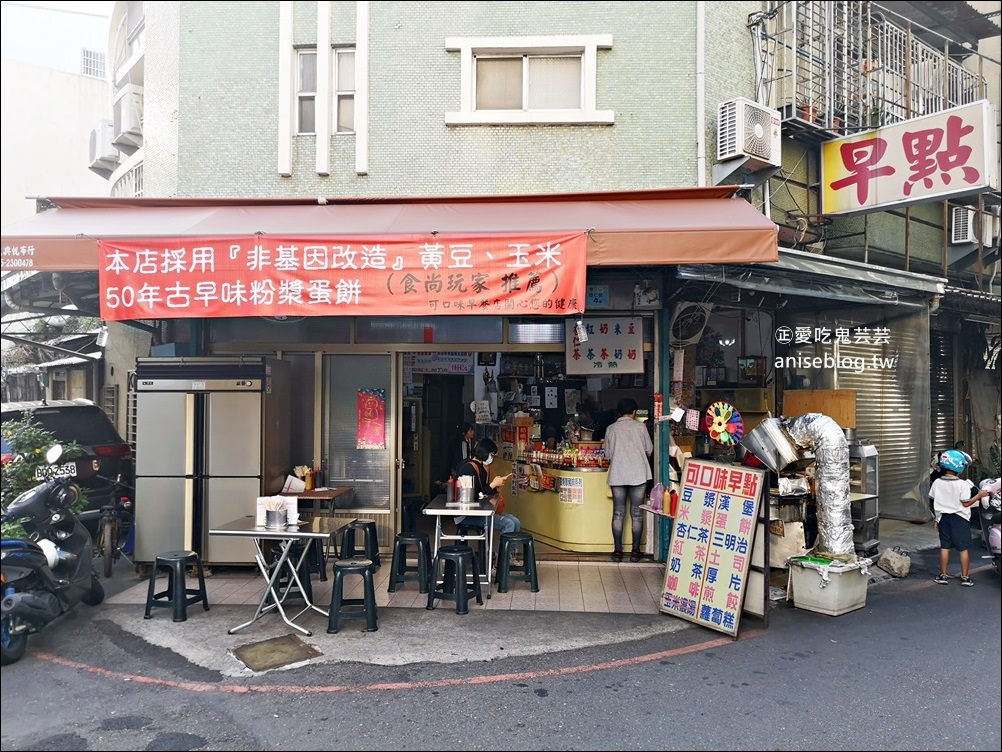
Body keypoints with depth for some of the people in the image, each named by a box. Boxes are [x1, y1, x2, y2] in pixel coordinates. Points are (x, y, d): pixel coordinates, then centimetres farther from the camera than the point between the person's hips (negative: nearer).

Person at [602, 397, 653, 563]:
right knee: (637, 513, 7)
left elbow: (608, 454, 9)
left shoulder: (611, 429, 4)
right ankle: (635, 551, 11)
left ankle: (618, 550, 10)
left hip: (617, 475, 1)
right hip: (638, 474, -1)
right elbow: (649, 449, 9)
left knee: (618, 513, 7)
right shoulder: (640, 426, 0)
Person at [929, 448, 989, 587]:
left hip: (943, 518, 4)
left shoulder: (937, 482, -3)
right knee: (964, 548, 7)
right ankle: (965, 577, 11)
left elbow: (935, 501, 3)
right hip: (960, 518, -3)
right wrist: (979, 495, -1)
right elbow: (966, 503, -13)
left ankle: (943, 575, 14)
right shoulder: (962, 484, -15)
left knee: (945, 547, 10)